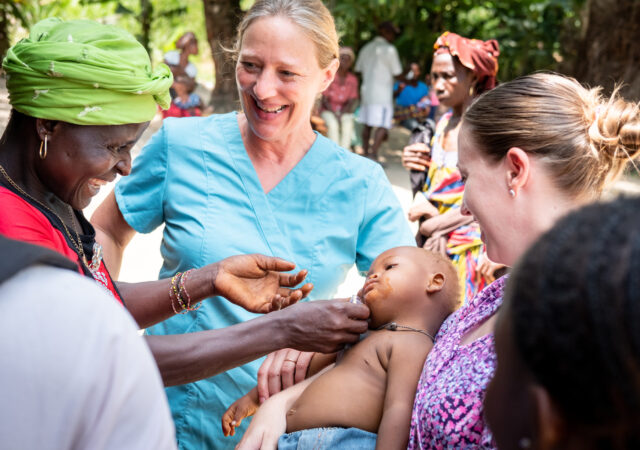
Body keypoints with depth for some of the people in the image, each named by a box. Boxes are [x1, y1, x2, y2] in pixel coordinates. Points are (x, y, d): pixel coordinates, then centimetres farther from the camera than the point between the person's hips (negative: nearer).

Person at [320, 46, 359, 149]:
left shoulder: (353, 79, 0)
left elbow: (352, 102, -3)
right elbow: (324, 100, -8)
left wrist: (341, 114, -20)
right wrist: (335, 114, -20)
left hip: (344, 112, 2)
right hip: (328, 111, -2)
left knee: (348, 124, -32)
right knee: (333, 124, -34)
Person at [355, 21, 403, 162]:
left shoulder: (366, 48, 13)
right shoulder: (389, 49, -6)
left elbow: (358, 70, 15)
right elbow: (397, 73, -3)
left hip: (366, 91, 7)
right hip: (382, 94, -7)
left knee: (366, 125, 10)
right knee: (382, 126, -7)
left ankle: (366, 153, 14)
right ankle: (373, 153, -16)